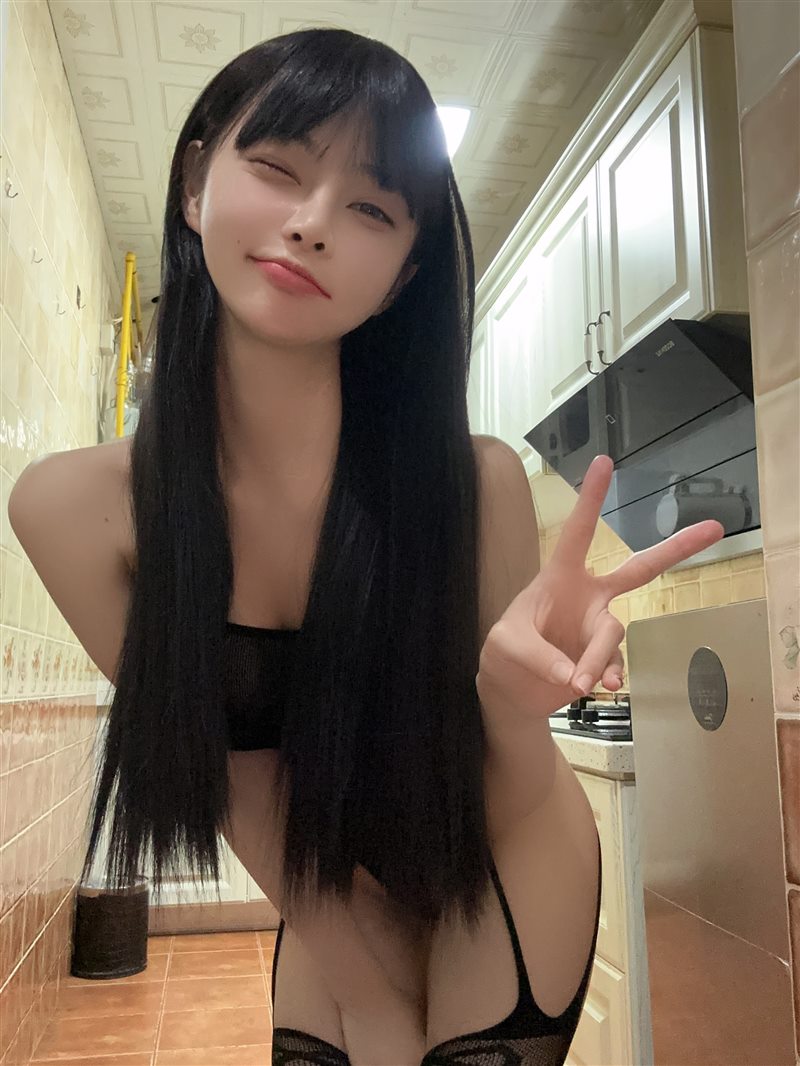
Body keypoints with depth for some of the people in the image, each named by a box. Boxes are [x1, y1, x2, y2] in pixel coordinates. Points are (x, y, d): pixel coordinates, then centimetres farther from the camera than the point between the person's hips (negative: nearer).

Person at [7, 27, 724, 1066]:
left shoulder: (477, 481, -30)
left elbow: (508, 810, -20)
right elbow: (242, 795, -15)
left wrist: (514, 696, -42)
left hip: (500, 875, -1)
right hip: (329, 902, 2)